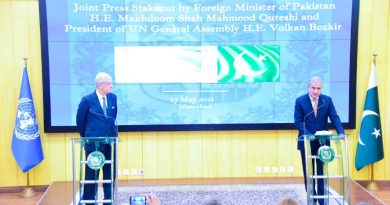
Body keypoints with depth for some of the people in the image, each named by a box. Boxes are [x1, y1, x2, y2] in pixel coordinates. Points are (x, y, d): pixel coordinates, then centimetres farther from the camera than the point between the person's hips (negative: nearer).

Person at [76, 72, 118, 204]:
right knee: (92, 173, 5)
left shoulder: (113, 97, 4)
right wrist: (87, 137, 11)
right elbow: (80, 121, 2)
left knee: (110, 173, 9)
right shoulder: (87, 100, -9)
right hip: (94, 143, -4)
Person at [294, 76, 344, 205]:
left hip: (323, 141, 1)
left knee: (322, 172, 4)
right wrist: (308, 135, -24)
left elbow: (334, 118, -6)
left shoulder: (327, 100, 1)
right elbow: (298, 122, -10)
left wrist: (340, 132, -23)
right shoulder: (300, 101, -5)